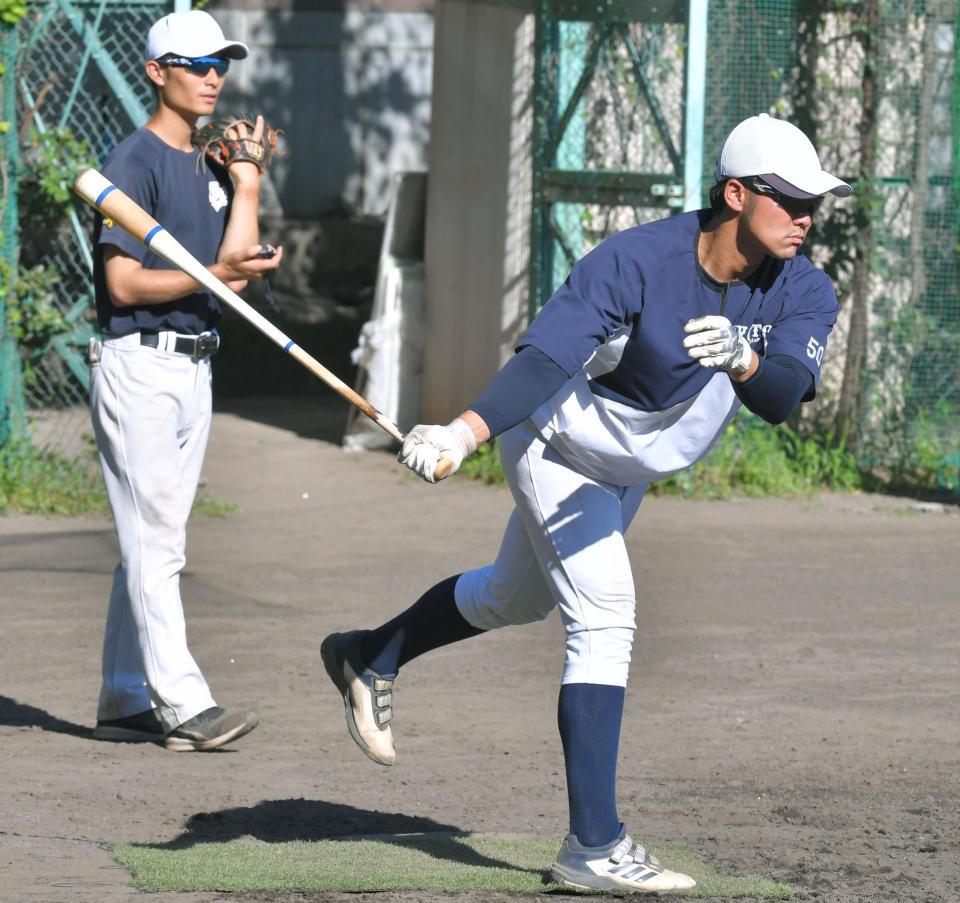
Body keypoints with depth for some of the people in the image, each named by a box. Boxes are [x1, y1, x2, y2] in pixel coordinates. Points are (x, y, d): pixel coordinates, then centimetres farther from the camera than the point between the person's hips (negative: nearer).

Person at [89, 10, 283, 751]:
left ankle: (125, 703, 14)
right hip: (138, 364, -9)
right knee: (154, 541, -12)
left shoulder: (211, 167, 16)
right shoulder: (135, 163, -9)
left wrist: (247, 186, 2)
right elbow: (125, 283, -17)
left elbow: (237, 269, 6)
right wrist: (216, 274, -25)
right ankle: (183, 704, -19)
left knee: (153, 543, 10)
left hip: (194, 369, 9)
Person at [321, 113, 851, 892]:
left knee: (518, 599, 25)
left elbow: (783, 397, -34)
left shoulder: (805, 293, -19)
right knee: (605, 614, -20)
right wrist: (464, 433, -55)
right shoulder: (636, 262, -33)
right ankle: (593, 844, -21)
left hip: (630, 469, 7)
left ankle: (372, 658, 50)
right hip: (559, 441, -7)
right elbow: (545, 359, -40)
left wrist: (740, 361, -56)